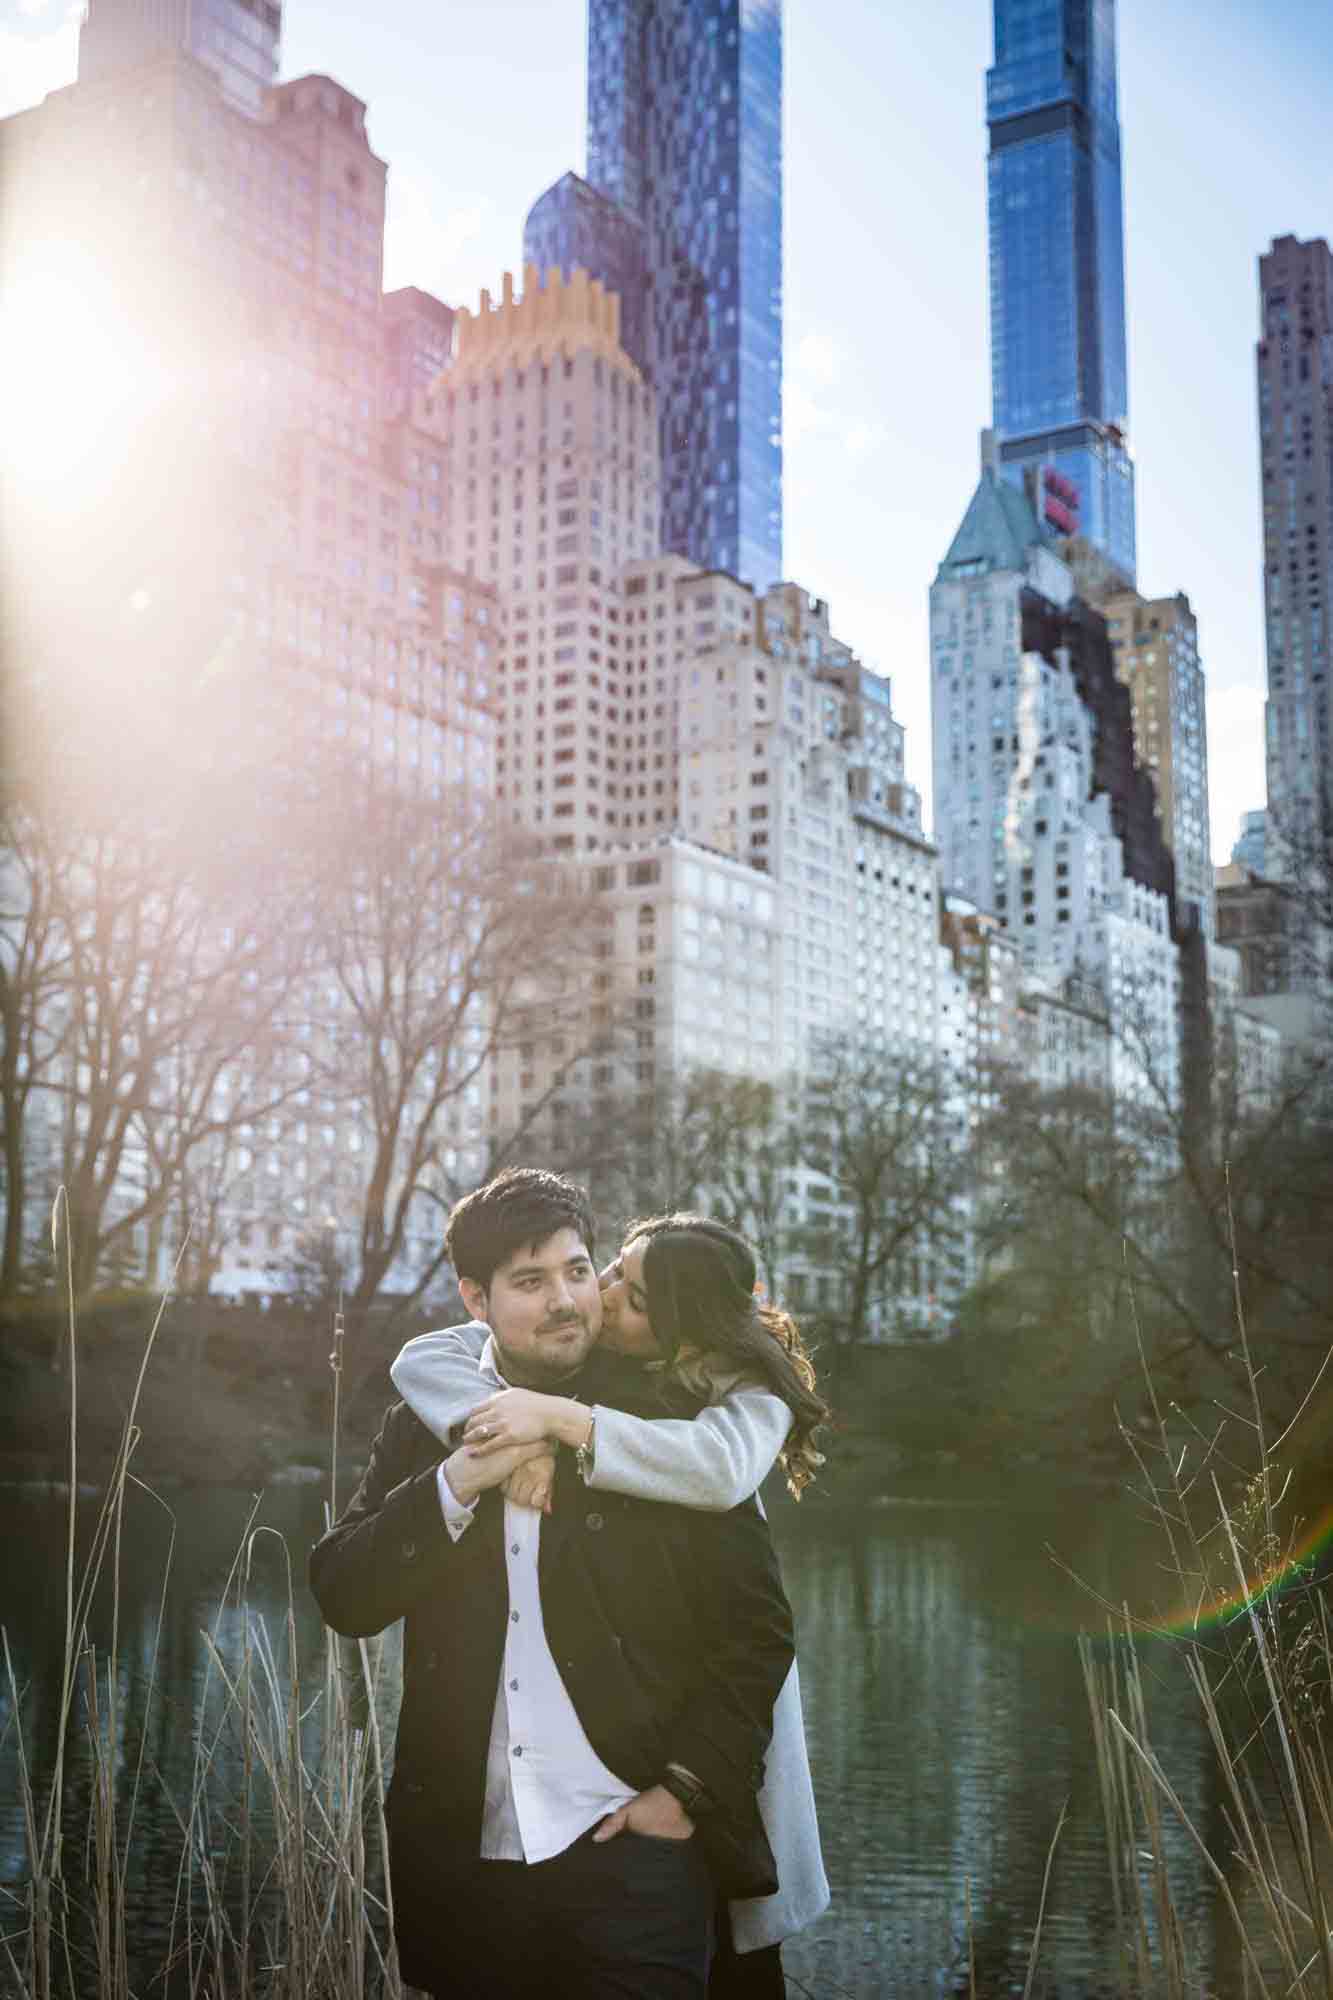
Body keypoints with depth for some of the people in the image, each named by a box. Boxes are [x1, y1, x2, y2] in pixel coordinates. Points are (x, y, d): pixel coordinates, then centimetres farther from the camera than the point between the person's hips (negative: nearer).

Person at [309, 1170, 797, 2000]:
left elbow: (757, 1626, -1)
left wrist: (689, 1788, -8)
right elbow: (343, 1597, -2)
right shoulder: (426, 1427, 7)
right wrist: (459, 1481, -14)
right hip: (460, 1852, 3)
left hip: (629, 1845, -2)